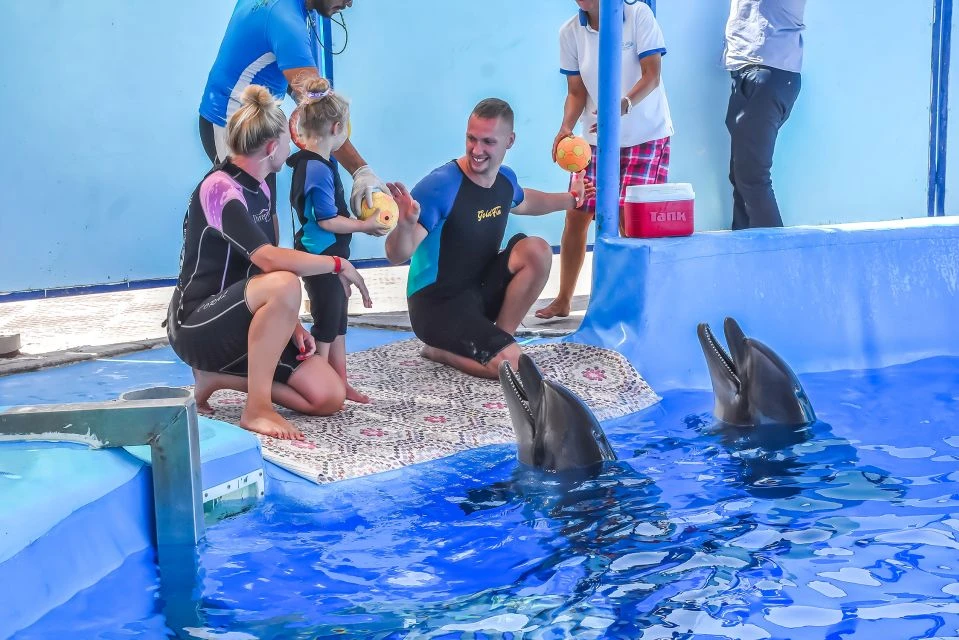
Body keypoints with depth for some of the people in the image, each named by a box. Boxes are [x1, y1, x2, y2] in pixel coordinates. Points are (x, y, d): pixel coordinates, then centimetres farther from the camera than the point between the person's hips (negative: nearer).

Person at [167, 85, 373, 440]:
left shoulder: (259, 191, 10)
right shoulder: (219, 188, -19)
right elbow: (270, 259, -32)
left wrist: (292, 324, 0)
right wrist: (339, 264, -20)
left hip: (240, 325, 9)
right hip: (198, 327, -9)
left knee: (329, 397, -6)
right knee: (284, 285, -37)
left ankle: (218, 377, 6)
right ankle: (257, 408, -26)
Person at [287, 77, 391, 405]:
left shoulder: (306, 161, 8)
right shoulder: (319, 169, -22)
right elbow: (327, 220, -22)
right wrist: (364, 226, -13)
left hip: (329, 256, 10)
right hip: (321, 256, -10)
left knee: (338, 322, 17)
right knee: (326, 324, 0)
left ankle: (340, 383, 26)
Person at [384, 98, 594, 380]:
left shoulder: (505, 178, 0)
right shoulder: (440, 185, -25)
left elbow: (522, 202, 28)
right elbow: (397, 255, -31)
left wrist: (570, 198, 28)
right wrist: (406, 224, -51)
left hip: (480, 289, 7)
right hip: (437, 304, -7)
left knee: (537, 251, -15)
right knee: (510, 363, -23)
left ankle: (498, 339, -2)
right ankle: (442, 351, 5)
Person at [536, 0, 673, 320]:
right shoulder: (570, 32, -3)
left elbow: (652, 76, -18)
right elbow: (576, 92, 1)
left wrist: (623, 105, -36)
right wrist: (566, 128, -18)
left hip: (646, 135, -3)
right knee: (576, 215, 2)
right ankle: (563, 300, 16)